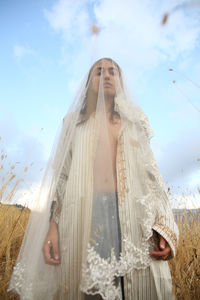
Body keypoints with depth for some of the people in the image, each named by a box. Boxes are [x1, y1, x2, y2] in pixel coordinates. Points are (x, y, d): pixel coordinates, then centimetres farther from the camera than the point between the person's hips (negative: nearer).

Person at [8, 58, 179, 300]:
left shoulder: (133, 123, 17)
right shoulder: (75, 122, 15)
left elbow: (151, 173, 9)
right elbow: (59, 174, 7)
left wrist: (164, 227, -1)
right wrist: (52, 225, -4)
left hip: (132, 216, 2)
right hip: (85, 215, 0)